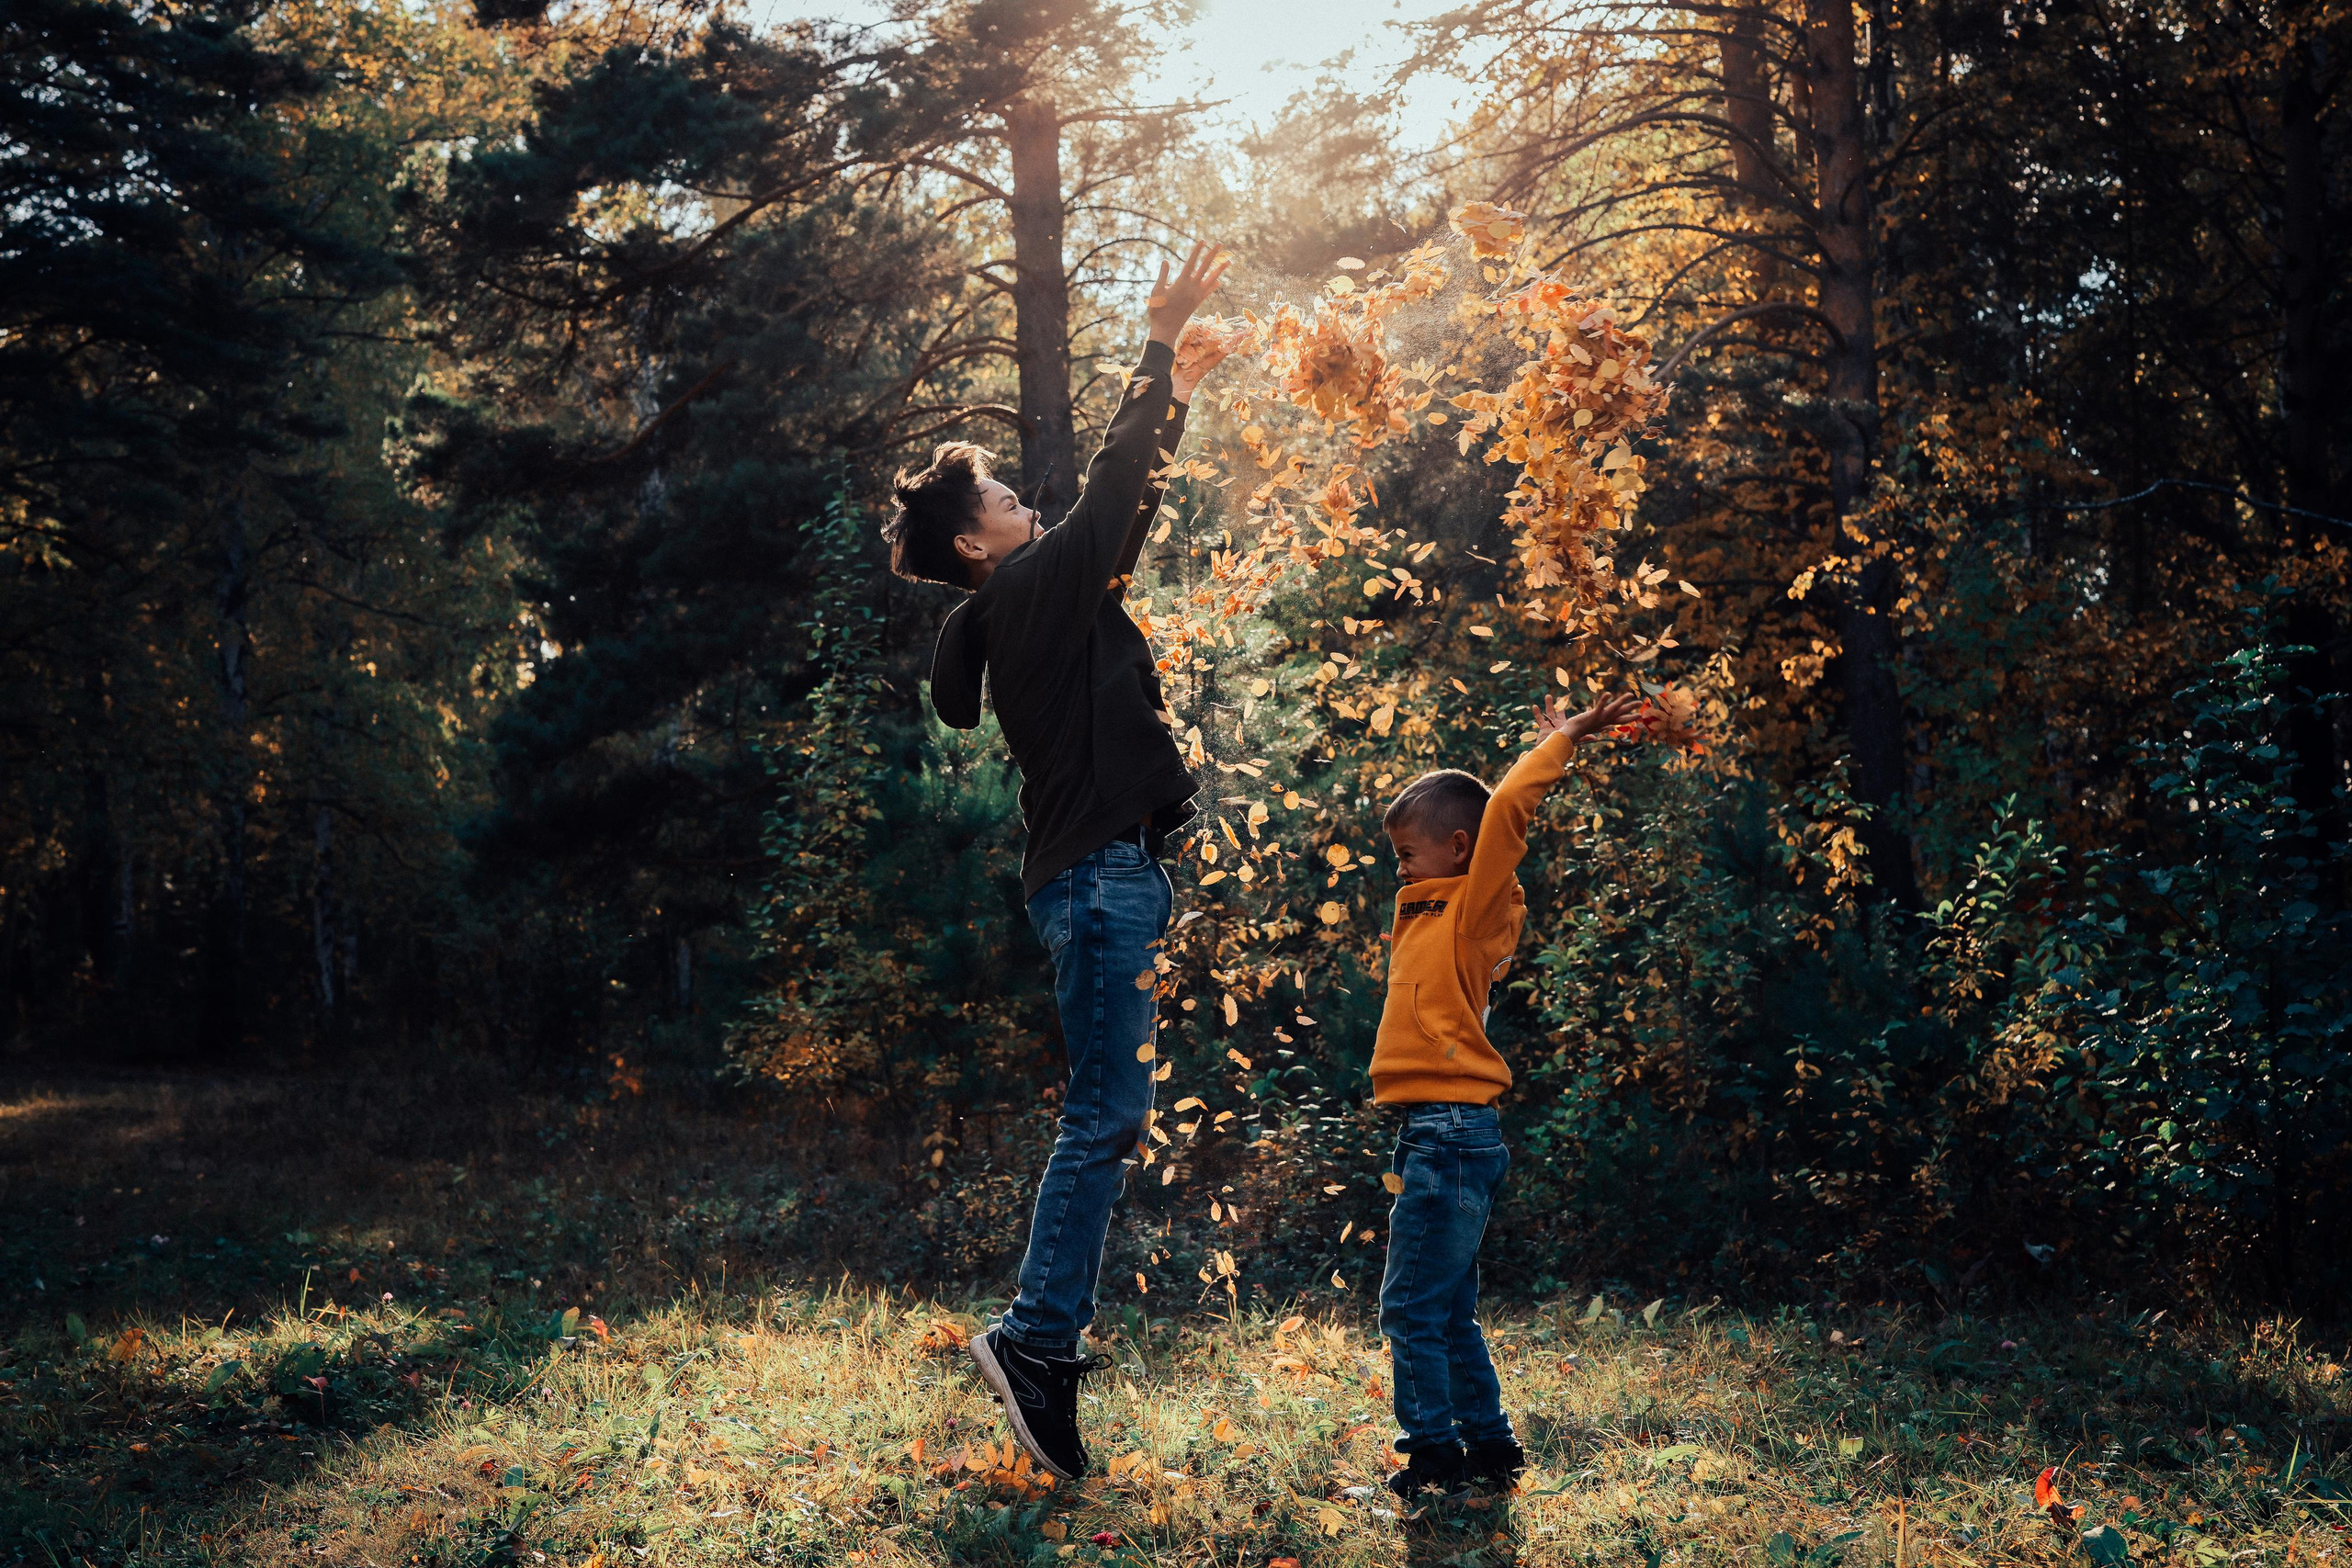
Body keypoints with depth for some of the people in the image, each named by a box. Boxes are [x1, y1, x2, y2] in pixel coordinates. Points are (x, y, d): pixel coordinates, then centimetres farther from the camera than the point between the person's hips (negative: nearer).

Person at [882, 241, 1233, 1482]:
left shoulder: (1028, 607, 19)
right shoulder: (1033, 590, -6)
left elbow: (1124, 509, 28)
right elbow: (1109, 488, -7)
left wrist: (1174, 398, 28)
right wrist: (1158, 346, 0)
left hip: (1100, 876, 10)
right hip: (1100, 874, -10)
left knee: (1104, 1116, 9)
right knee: (1106, 1114, -12)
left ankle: (1046, 1337, 10)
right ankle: (1037, 1334, -13)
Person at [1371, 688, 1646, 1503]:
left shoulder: (1475, 909, -6)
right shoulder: (1433, 915, 17)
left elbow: (1505, 810, -19)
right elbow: (1496, 815, 29)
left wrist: (1563, 740, -13)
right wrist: (1557, 741, 27)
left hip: (1450, 1136, -9)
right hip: (1438, 1137, 9)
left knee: (1413, 1307, -7)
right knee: (1447, 1313, 14)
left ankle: (1436, 1456, -3)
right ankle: (1490, 1449, 20)